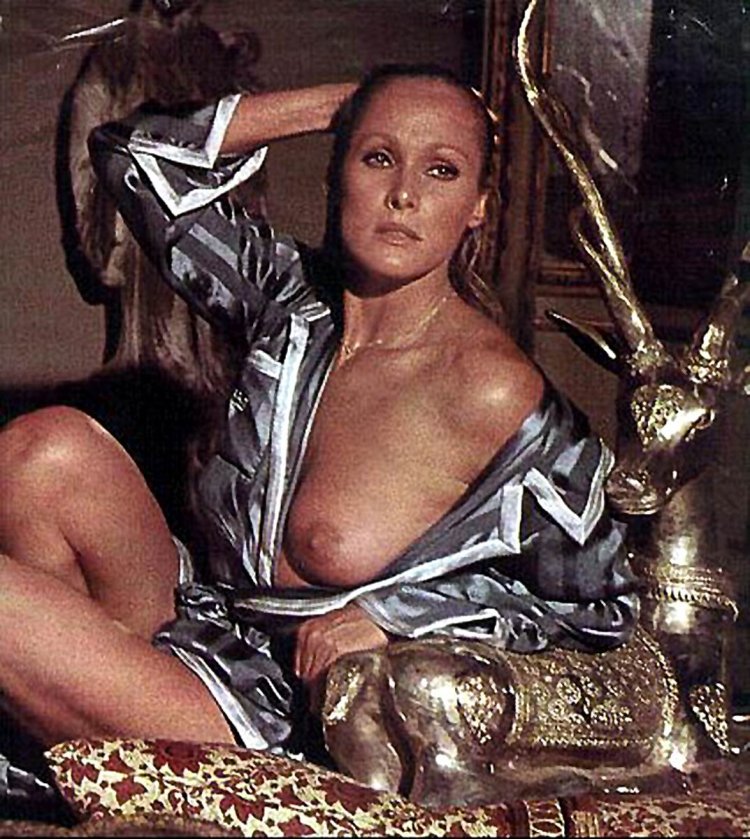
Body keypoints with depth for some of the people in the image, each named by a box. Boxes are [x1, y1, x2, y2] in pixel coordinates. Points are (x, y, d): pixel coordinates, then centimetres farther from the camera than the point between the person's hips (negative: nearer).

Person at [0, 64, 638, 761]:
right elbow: (130, 154, 6)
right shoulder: (294, 300, -1)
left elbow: (603, 608, -7)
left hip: (270, 724, -6)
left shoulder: (492, 393, -17)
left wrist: (389, 612, -14)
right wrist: (340, 102, -1)